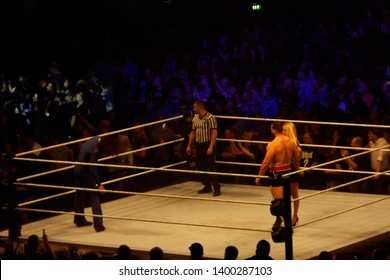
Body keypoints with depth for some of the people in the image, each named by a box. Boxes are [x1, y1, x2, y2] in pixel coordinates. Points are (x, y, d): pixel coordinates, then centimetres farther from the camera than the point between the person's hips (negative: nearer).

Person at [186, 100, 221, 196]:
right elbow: (193, 132, 19)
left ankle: (216, 188, -5)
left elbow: (214, 133, -16)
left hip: (207, 145, -7)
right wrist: (189, 146, 15)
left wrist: (211, 147, -23)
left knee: (211, 167, -8)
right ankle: (207, 186, 19)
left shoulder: (210, 118, -12)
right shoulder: (195, 118, 10)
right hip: (198, 145, 7)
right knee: (201, 167, 10)